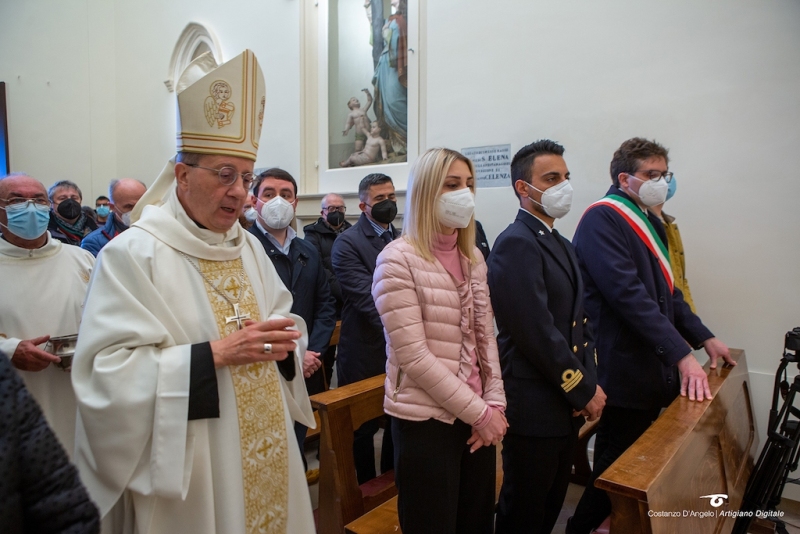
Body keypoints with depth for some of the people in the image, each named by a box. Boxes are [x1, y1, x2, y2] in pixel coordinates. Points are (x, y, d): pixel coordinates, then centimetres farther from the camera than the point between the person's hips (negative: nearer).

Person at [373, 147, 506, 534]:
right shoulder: (398, 259, -14)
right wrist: (479, 412, -13)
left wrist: (494, 404, -2)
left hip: (477, 416, 6)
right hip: (426, 419, -6)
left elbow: (485, 335, 10)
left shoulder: (473, 257, 7)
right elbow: (413, 356, -18)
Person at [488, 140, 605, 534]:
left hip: (567, 403, 9)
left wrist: (589, 383, 0)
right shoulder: (516, 243, -18)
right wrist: (585, 390, -14)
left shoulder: (562, 245, 12)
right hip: (535, 407, -9)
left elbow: (578, 322, 12)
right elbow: (538, 332, -23)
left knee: (553, 501, 24)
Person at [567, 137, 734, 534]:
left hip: (654, 370, 9)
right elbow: (629, 294, -24)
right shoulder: (602, 219, -15)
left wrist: (704, 337, 14)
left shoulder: (648, 222, 15)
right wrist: (682, 355, -25)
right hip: (625, 371, -9)